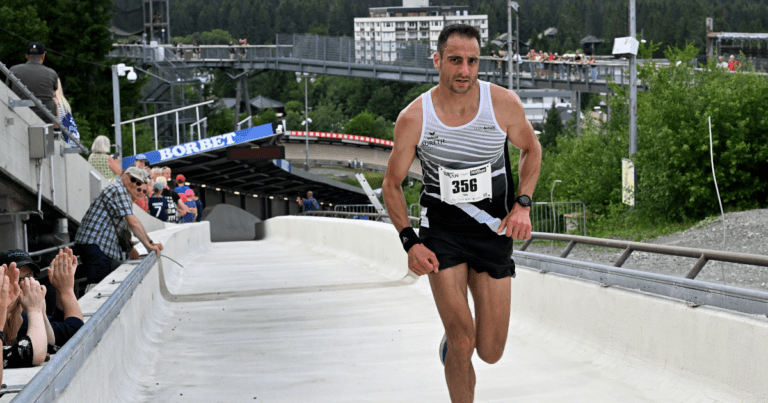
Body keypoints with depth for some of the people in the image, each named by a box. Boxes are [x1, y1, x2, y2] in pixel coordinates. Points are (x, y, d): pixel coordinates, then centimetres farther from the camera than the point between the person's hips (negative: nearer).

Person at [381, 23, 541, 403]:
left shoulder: (504, 104, -10)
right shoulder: (413, 118, -12)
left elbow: (531, 149, 10)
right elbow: (391, 185, 1)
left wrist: (523, 204, -4)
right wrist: (409, 242, -10)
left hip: (493, 229, 2)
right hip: (441, 231, -2)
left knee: (490, 353, 3)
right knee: (462, 344, -11)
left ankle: (453, 334, 39)